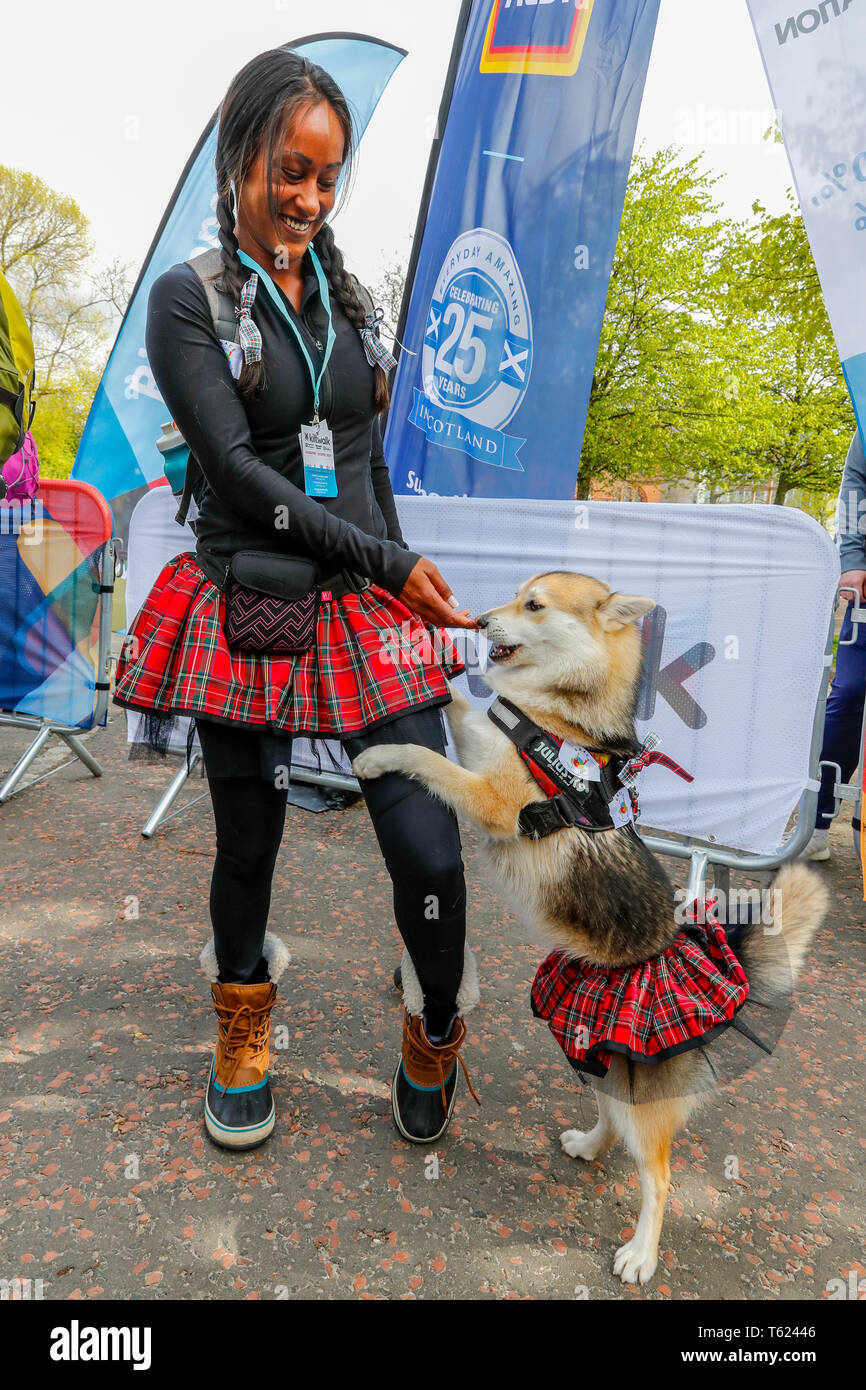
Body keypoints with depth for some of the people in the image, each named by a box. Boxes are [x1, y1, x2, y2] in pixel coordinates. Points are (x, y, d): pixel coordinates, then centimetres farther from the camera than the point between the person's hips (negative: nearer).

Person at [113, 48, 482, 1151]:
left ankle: (434, 1039, 25)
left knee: (430, 853, -5)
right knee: (247, 848, 11)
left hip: (369, 609, 4)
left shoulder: (341, 294, 15)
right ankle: (243, 1031, 42)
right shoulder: (189, 300, -1)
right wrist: (388, 561, -15)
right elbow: (237, 469, -12)